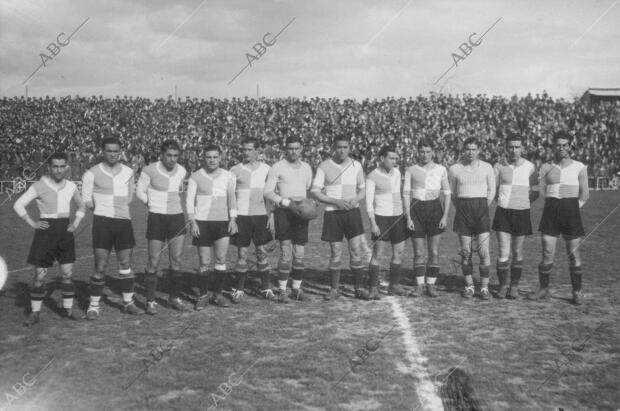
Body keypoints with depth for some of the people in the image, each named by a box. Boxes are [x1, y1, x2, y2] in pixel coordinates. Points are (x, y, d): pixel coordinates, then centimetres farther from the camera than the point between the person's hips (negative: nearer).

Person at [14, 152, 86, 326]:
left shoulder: (71, 186, 5)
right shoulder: (39, 186, -7)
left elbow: (81, 206, 20)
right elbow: (18, 205, -7)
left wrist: (76, 223, 7)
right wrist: (32, 223, -10)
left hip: (65, 231, 3)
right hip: (46, 232, -3)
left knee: (68, 273, 3)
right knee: (40, 274, -2)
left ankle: (68, 308, 16)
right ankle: (35, 312, 8)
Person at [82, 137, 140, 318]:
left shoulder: (128, 172, 9)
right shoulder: (92, 173, -2)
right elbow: (86, 200, 1)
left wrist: (116, 206, 6)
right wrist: (103, 208, 5)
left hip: (124, 221, 3)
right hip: (102, 222, -3)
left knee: (125, 264, 9)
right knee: (100, 266, -3)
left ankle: (128, 303, 19)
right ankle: (94, 305, 8)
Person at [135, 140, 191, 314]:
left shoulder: (181, 171, 3)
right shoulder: (150, 170, -11)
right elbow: (140, 192, 2)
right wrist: (155, 204, 7)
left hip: (177, 217, 4)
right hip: (156, 219, -4)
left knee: (177, 261, 4)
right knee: (153, 262, 0)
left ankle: (174, 298, 17)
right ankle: (150, 301, 12)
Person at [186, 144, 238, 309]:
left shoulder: (228, 176, 8)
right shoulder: (196, 176, 1)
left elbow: (231, 198, 12)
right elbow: (190, 200, 1)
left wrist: (233, 219, 2)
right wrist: (193, 222, -7)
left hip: (222, 221, 2)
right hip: (202, 222, -2)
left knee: (221, 259, -2)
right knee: (204, 262, 0)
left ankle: (217, 294, 8)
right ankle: (204, 295, 10)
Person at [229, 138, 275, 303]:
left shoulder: (266, 169, 5)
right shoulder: (235, 170, 1)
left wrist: (271, 215, 3)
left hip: (261, 215, 1)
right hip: (241, 215, -1)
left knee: (262, 251, 5)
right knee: (242, 252, 2)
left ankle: (266, 288, 14)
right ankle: (239, 289, 10)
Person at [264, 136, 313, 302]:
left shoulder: (306, 167, 13)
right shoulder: (277, 167, -2)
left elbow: (310, 190, 23)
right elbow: (267, 193, -6)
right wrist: (287, 202, -15)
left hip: (301, 213, 4)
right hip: (283, 212, -4)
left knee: (299, 254, 4)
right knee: (286, 253, -11)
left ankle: (296, 288, 15)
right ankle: (282, 290, -3)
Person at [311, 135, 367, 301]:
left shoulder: (356, 165, 5)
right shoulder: (324, 166, -3)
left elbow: (363, 189, 14)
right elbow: (315, 191, -4)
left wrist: (356, 199, -8)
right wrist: (336, 201, -15)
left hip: (352, 211, 2)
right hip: (332, 213, -1)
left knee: (356, 251, -4)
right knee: (336, 253, 2)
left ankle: (358, 288, 8)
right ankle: (334, 289, 16)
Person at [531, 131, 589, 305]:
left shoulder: (579, 167, 4)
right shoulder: (546, 167, 9)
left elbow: (584, 194, 5)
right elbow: (542, 191, 9)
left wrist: (573, 209, -1)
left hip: (571, 210, -1)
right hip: (551, 210, 1)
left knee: (574, 254, 0)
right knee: (547, 253, -3)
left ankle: (577, 292, 9)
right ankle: (544, 289, 9)